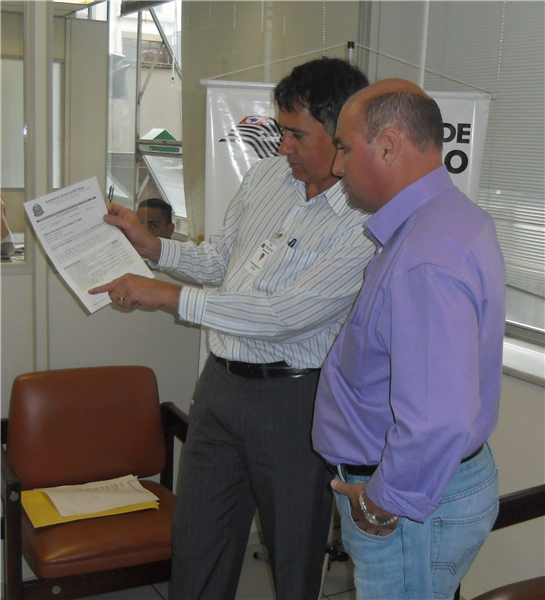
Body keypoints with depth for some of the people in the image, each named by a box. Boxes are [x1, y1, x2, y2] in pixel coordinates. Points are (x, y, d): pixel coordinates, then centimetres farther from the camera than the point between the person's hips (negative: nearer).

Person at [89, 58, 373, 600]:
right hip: (221, 381, 6)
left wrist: (168, 296, -23)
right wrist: (150, 244, 5)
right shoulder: (265, 175, 5)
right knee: (197, 540, 18)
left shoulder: (365, 224, -19)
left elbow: (288, 315, -26)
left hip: (291, 397, -6)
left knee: (294, 551, 12)